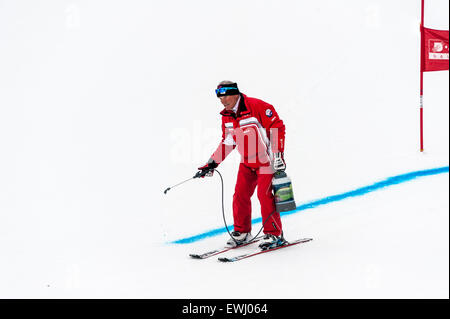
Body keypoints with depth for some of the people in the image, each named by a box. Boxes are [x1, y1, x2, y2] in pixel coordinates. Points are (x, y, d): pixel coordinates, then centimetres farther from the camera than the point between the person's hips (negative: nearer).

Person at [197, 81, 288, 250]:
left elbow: (277, 127, -16)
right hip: (247, 162, 7)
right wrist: (212, 163, 9)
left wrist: (278, 154, -22)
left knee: (264, 195, -12)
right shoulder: (226, 116, 3)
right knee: (240, 195, 1)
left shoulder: (256, 106, -19)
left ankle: (274, 234, -1)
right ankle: (242, 232, 16)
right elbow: (227, 142, 14)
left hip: (266, 159, -7)